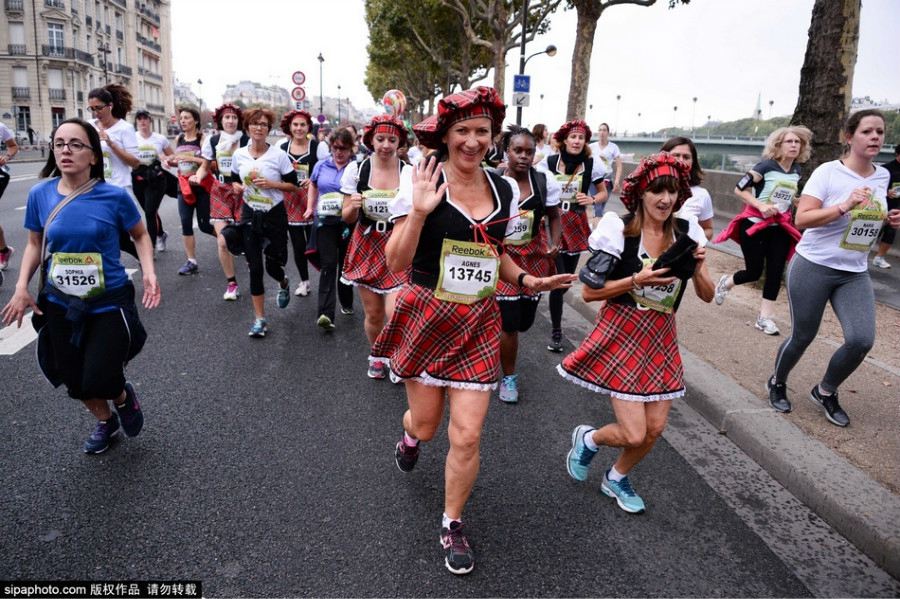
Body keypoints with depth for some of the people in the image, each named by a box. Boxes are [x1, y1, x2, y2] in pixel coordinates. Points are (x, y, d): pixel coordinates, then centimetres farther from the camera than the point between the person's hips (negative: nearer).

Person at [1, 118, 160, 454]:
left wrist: (149, 272, -14)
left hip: (109, 304, -3)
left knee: (98, 381, -9)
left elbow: (140, 236, 2)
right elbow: (35, 244, 8)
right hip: (60, 306, 4)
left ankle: (123, 396, 29)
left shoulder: (114, 196, -13)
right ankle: (105, 421, 45)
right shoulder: (40, 194, -5)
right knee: (75, 382, 15)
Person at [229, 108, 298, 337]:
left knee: (273, 264, 5)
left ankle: (283, 284, 46)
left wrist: (271, 184, -20)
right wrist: (237, 187, -8)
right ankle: (260, 318, 11)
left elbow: (293, 185, -5)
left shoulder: (279, 155, -9)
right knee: (255, 267, 1)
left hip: (275, 215, -2)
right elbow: (234, 180, 14)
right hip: (250, 215, 2)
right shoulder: (239, 155, 1)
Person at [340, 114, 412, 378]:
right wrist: (353, 206, -20)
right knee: (373, 314, 9)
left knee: (396, 313, -11)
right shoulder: (356, 169, -2)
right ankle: (378, 356, 38)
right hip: (366, 247, 2)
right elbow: (347, 217, 2)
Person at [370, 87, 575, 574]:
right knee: (426, 421, 13)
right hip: (425, 316, -2)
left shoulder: (505, 190, 3)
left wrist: (528, 281, 1)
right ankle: (411, 434, 55)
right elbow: (396, 262, -12)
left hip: (478, 323, 3)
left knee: (467, 434, 1)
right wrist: (420, 211, -25)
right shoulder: (421, 182, -10)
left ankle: (452, 524, 27)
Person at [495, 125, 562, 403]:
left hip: (534, 257, 4)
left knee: (525, 321, 13)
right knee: (509, 323, -6)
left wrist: (555, 244, -7)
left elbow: (554, 216, 8)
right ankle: (509, 377, 19)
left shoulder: (545, 182, -5)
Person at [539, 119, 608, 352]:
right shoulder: (549, 162, -5)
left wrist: (592, 200, -12)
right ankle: (556, 331, 5)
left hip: (576, 224, 2)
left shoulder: (592, 164, -2)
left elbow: (604, 193, 9)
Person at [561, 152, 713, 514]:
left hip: (662, 338, 5)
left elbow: (707, 296, 4)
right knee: (634, 434, -8)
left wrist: (698, 267, -14)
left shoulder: (686, 233, 1)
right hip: (622, 334, -5)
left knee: (655, 429, 7)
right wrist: (637, 280, -22)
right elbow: (589, 292, -13)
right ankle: (587, 438, 27)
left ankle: (616, 478, 37)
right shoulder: (620, 232, -13)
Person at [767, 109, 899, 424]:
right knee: (802, 337, 5)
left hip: (855, 273, 5)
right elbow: (801, 219, -19)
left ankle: (825, 392, 17)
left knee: (862, 340, -8)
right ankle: (777, 384, 32)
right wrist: (845, 206, -29)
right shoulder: (828, 172, -12)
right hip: (813, 267, -5)